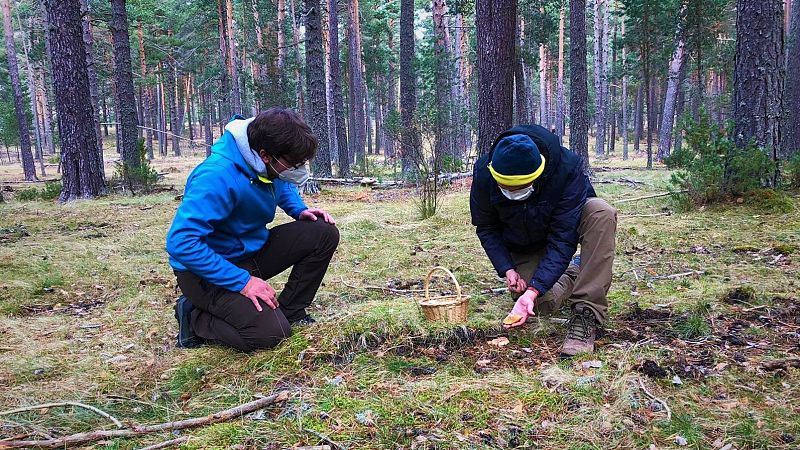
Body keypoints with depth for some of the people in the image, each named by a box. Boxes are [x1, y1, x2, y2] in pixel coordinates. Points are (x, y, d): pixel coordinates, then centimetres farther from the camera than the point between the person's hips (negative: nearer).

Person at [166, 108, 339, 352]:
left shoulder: (270, 163, -7)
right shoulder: (218, 176, -32)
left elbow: (283, 187, 19)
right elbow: (181, 242, -34)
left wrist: (300, 210, -3)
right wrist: (242, 281, -32)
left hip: (252, 250, 8)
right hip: (208, 269, -8)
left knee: (324, 233, -7)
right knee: (270, 332, -24)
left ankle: (289, 312, 7)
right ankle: (195, 318, 2)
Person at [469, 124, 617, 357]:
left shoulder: (568, 168, -34)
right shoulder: (483, 174, -26)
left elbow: (562, 239, -34)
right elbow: (486, 228, -10)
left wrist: (534, 289, -42)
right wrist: (507, 269, -23)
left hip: (567, 223, -1)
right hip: (523, 247, 2)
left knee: (601, 212, -36)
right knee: (543, 304, -20)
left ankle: (587, 315, -32)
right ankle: (572, 272, 17)